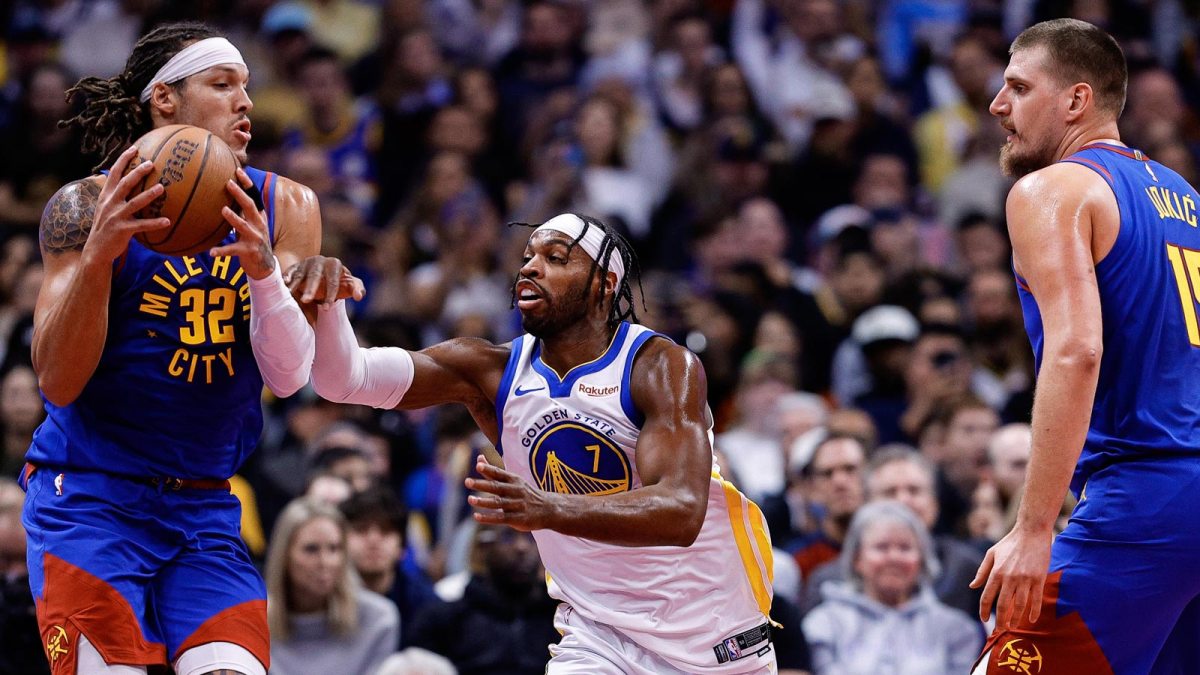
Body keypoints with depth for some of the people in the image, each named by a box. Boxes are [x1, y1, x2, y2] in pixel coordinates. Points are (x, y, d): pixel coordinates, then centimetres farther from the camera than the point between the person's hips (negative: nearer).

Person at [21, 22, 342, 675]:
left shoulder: (283, 207, 5)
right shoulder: (89, 205, -7)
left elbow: (289, 376, -4)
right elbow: (57, 381, -13)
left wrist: (262, 270, -22)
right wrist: (99, 252, -27)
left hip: (204, 508, 4)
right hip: (90, 500, -4)